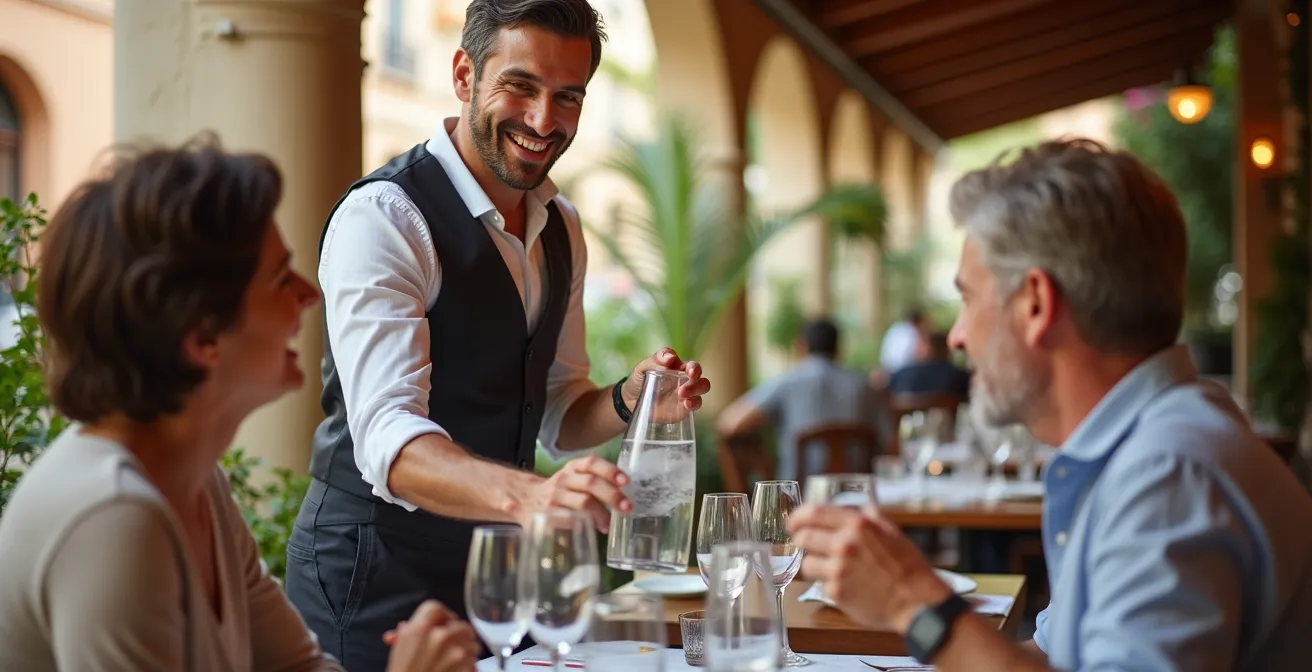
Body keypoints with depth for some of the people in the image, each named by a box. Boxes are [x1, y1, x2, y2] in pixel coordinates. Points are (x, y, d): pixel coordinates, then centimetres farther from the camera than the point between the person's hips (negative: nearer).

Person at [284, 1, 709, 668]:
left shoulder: (561, 227, 6)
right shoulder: (381, 218, -20)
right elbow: (387, 437, -31)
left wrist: (629, 399, -9)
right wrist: (527, 494, -48)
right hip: (373, 577, -7)